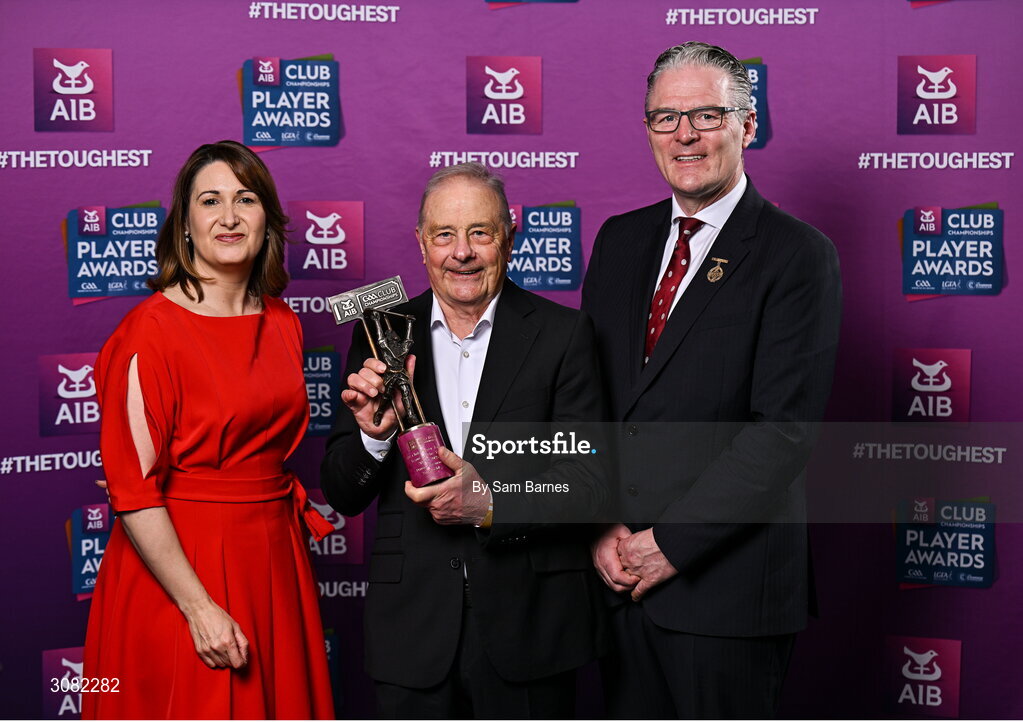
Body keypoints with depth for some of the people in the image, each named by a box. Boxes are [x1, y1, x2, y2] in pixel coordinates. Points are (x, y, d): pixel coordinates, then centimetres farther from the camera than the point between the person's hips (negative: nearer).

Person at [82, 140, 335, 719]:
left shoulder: (283, 324, 7)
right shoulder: (151, 330, -13)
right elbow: (131, 487, -17)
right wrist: (199, 606, -18)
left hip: (273, 562, 6)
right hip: (177, 568, -6)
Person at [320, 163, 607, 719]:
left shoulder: (561, 334, -2)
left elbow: (590, 479, -7)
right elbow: (342, 496, 2)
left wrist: (491, 505, -21)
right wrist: (373, 435, -17)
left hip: (529, 625, -1)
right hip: (412, 626, 1)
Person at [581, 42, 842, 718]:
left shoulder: (798, 255, -8)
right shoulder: (620, 240, 10)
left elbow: (786, 428, -16)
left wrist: (673, 542, -16)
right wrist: (603, 527, -3)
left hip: (726, 580, -5)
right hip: (616, 573, 5)